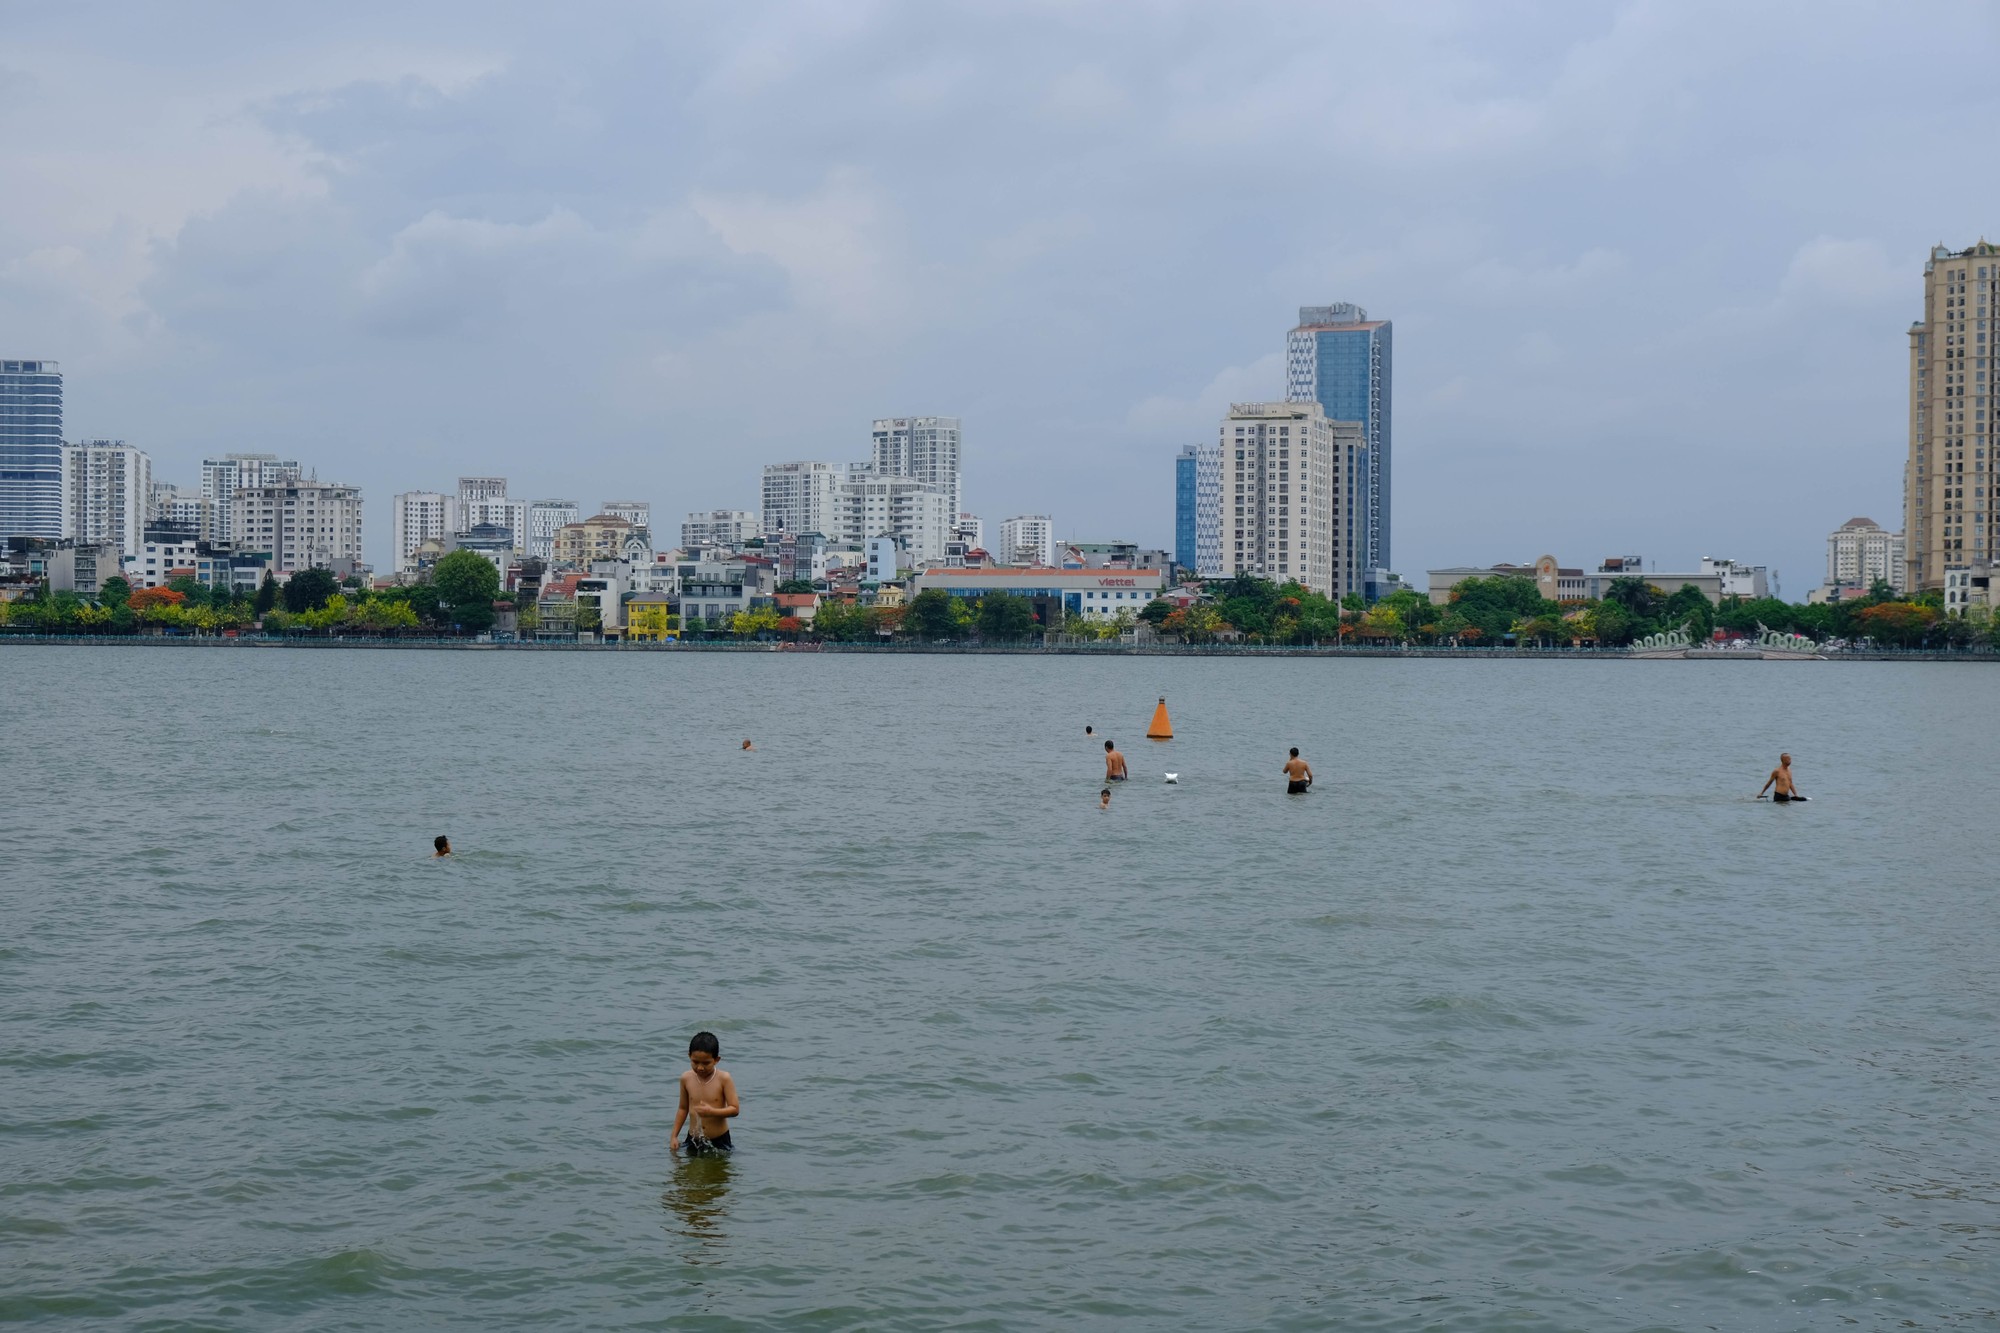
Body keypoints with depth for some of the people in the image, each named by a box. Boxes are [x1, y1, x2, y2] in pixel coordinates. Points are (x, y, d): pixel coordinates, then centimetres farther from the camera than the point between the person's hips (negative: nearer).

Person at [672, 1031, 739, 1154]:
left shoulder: (723, 1078, -12)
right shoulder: (686, 1078, -2)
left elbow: (734, 1109, -12)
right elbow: (683, 1108, 10)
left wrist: (712, 1112, -29)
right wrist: (674, 1136, 7)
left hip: (719, 1140, -3)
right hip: (693, 1140, 3)